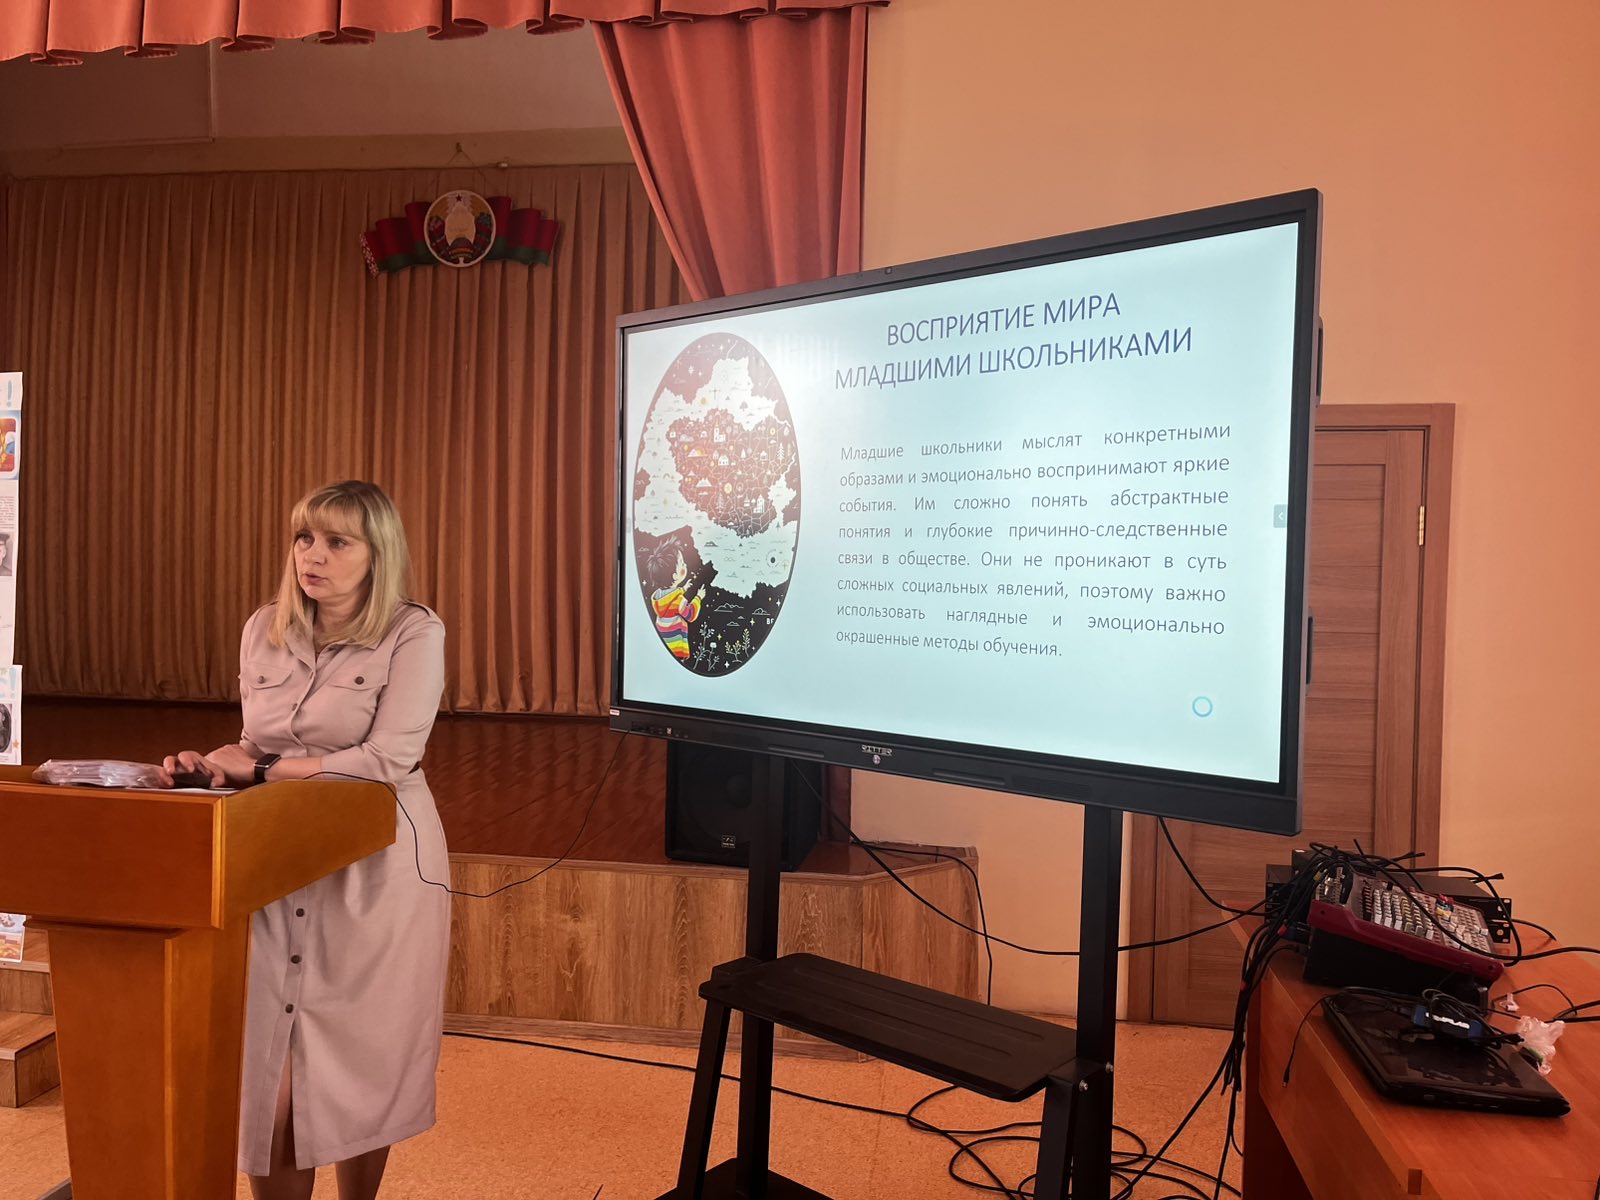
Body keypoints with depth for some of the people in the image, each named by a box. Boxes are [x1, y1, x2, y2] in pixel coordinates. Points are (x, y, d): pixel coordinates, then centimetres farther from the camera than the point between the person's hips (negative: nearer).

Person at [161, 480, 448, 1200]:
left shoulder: (414, 634, -8)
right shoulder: (264, 631, 8)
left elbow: (387, 761, -17)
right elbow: (256, 749, 15)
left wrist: (260, 771, -11)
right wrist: (212, 764, -7)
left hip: (376, 874, -4)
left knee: (360, 1071, 8)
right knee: (266, 1072, 3)